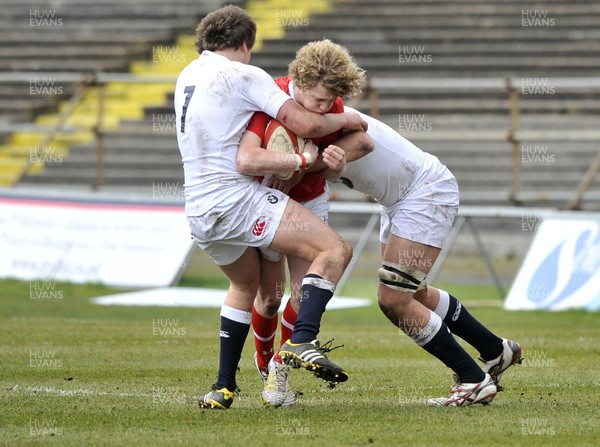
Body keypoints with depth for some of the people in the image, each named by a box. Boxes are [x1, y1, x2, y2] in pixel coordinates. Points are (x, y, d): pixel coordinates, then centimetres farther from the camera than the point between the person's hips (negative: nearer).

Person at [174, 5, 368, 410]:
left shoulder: (188, 76, 18)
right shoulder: (244, 75, -4)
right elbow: (306, 123, -11)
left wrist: (297, 161, 9)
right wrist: (345, 119, 9)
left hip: (198, 210, 8)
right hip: (237, 198, -8)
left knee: (246, 283, 30)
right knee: (336, 251, -11)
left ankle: (224, 387, 25)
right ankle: (304, 341, -29)